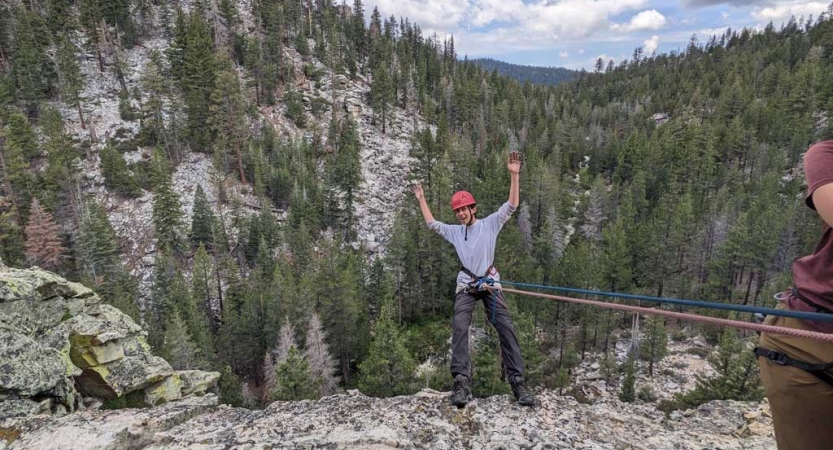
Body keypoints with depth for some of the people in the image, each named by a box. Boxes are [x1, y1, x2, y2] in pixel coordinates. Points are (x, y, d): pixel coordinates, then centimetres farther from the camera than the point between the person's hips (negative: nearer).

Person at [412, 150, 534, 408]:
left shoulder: (490, 224, 7)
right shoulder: (454, 231, 17)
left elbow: (511, 205, -2)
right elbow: (431, 224, 27)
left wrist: (514, 175, -10)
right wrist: (421, 199, 28)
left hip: (491, 283, -1)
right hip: (466, 285, 2)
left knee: (506, 328, -9)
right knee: (459, 326, -21)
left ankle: (517, 382, -5)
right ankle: (462, 381, -27)